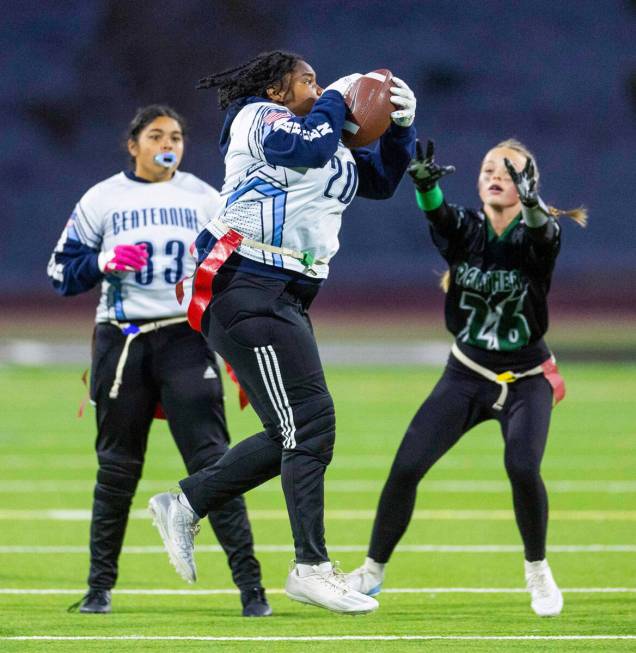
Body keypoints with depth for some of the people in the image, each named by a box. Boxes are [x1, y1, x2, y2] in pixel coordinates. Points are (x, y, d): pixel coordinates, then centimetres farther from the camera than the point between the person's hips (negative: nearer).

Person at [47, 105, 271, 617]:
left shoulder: (205, 200, 9)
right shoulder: (101, 200, 6)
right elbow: (63, 274, 4)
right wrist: (105, 261, -13)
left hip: (186, 340, 0)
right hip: (121, 341, 0)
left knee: (212, 460, -10)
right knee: (117, 466, 5)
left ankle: (249, 583, -12)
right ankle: (100, 585, 17)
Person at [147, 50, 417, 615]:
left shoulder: (328, 141, 22)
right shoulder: (258, 118, -3)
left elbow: (381, 180, 25)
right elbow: (309, 148, -22)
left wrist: (400, 127, 9)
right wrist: (337, 100, -6)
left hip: (286, 300, 10)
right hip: (247, 290, -10)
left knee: (292, 434, 8)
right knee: (309, 420, -13)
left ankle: (184, 505, 17)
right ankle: (311, 567, -11)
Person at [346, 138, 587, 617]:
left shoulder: (536, 238, -15)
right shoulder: (464, 229, -9)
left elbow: (543, 232, -40)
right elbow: (436, 213, -32)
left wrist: (532, 204, -64)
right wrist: (425, 182, -56)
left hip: (527, 379, -2)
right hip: (467, 376, 3)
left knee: (523, 469, -25)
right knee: (406, 468, -8)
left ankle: (538, 570, 0)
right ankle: (373, 572, 12)